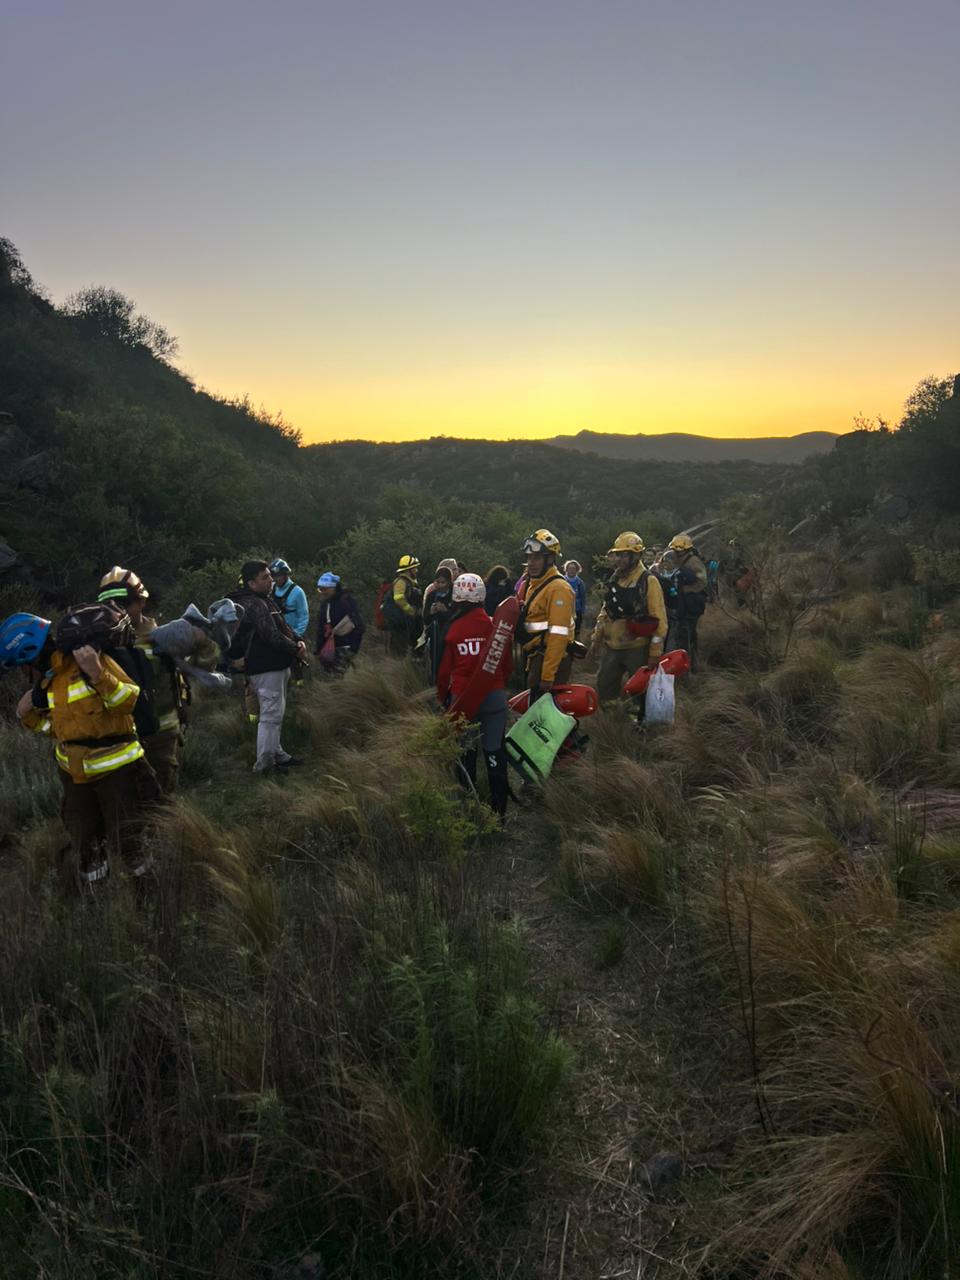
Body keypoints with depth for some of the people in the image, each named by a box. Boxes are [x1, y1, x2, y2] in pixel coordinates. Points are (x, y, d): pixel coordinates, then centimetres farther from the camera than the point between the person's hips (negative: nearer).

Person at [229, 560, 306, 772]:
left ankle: (276, 753, 32)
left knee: (276, 713, 20)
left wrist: (297, 641, 1)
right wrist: (295, 650, -14)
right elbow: (272, 636, -26)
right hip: (266, 668, -11)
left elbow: (283, 627, 20)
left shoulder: (266, 600, 15)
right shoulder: (254, 604, -19)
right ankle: (264, 762, 0)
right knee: (271, 715, -7)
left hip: (276, 666, 11)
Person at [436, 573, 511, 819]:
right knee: (494, 753, 8)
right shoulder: (495, 625, -5)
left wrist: (442, 697, 12)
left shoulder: (452, 628, -7)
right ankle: (498, 807, 12)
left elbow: (444, 668, -3)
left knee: (465, 752, 13)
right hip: (494, 696, 1)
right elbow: (507, 663, 4)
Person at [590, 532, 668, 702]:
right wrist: (596, 638, 17)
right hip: (611, 648, 7)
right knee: (605, 689, 13)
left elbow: (659, 619, -14)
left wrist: (655, 653, -16)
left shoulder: (648, 581, -12)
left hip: (637, 649, -7)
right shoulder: (614, 579, 10)